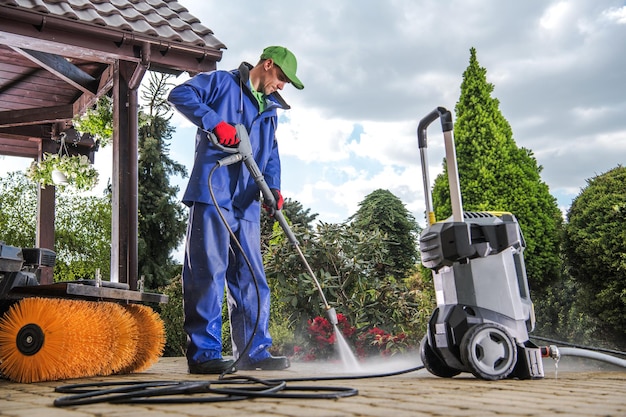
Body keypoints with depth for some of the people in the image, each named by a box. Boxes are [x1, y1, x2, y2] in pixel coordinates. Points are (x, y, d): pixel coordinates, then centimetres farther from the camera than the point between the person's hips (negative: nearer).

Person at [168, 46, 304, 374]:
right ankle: (203, 353, -3)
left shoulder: (270, 110, 26)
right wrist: (216, 122, -18)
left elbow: (270, 154, 19)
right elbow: (180, 94, -6)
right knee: (208, 272, -9)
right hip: (212, 195, -7)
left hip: (247, 203, 8)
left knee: (251, 278, 6)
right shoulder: (221, 82, 7)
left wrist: (273, 187, -1)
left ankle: (254, 351, 13)